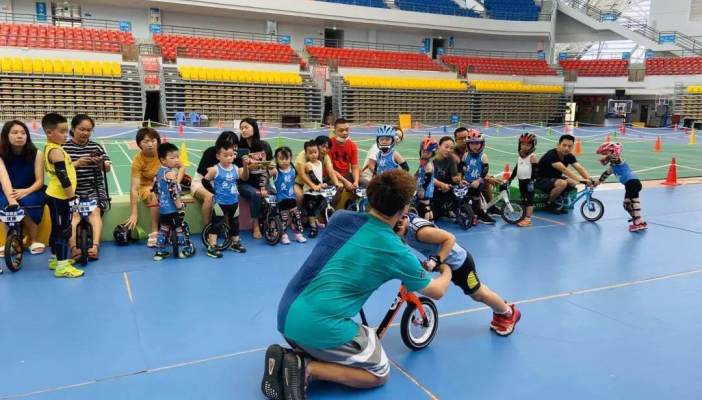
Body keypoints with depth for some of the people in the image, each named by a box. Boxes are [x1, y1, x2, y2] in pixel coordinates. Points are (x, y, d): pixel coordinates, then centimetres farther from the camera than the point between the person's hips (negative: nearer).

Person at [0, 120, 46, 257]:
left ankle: (34, 240, -15)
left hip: (31, 192, 0)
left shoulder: (36, 154, -11)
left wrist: (26, 191, -35)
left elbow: (40, 181, -13)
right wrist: (11, 199, -47)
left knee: (29, 201, -34)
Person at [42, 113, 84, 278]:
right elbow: (63, 177, -23)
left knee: (56, 229, 19)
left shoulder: (49, 148, 11)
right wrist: (72, 196, -18)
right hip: (61, 197, -10)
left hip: (54, 195, 10)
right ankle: (62, 266, -1)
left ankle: (55, 259, 31)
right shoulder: (56, 151, -20)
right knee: (63, 230, -6)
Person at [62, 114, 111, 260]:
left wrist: (101, 163, -16)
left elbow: (108, 168, 7)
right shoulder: (64, 147, 2)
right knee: (74, 213, -24)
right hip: (72, 189, -1)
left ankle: (95, 245, -33)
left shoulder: (96, 147, 8)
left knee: (95, 211, -24)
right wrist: (76, 163, -24)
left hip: (94, 189, 1)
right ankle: (74, 248, -33)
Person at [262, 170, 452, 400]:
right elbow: (437, 291, 11)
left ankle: (285, 360, 8)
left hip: (286, 316, 7)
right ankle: (308, 369, -4)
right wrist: (447, 271, 32)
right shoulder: (396, 252, -7)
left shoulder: (341, 217, 4)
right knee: (379, 374, 15)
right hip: (321, 326, -6)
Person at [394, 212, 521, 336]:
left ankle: (510, 313, 37)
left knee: (478, 293, 13)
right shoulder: (405, 220, -16)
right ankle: (500, 312, 47)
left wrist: (436, 260, -37)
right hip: (453, 261, 8)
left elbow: (450, 238, -33)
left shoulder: (420, 231, -39)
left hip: (458, 262, -8)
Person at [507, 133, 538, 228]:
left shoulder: (532, 156, -9)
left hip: (528, 181, -7)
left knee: (529, 200, -4)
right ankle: (523, 217, 21)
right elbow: (516, 168, 20)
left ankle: (528, 219, -3)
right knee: (523, 200, 13)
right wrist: (510, 178, 20)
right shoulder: (520, 156, 13)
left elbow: (535, 170, -13)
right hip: (521, 180, 8)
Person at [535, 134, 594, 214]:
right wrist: (580, 180, -47)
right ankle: (549, 204, -10)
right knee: (562, 183, -32)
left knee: (573, 183, -16)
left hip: (554, 178, 8)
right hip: (541, 180, -7)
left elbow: (580, 168, -17)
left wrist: (589, 179, -36)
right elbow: (564, 169, -39)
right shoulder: (551, 155, -27)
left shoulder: (569, 156, -4)